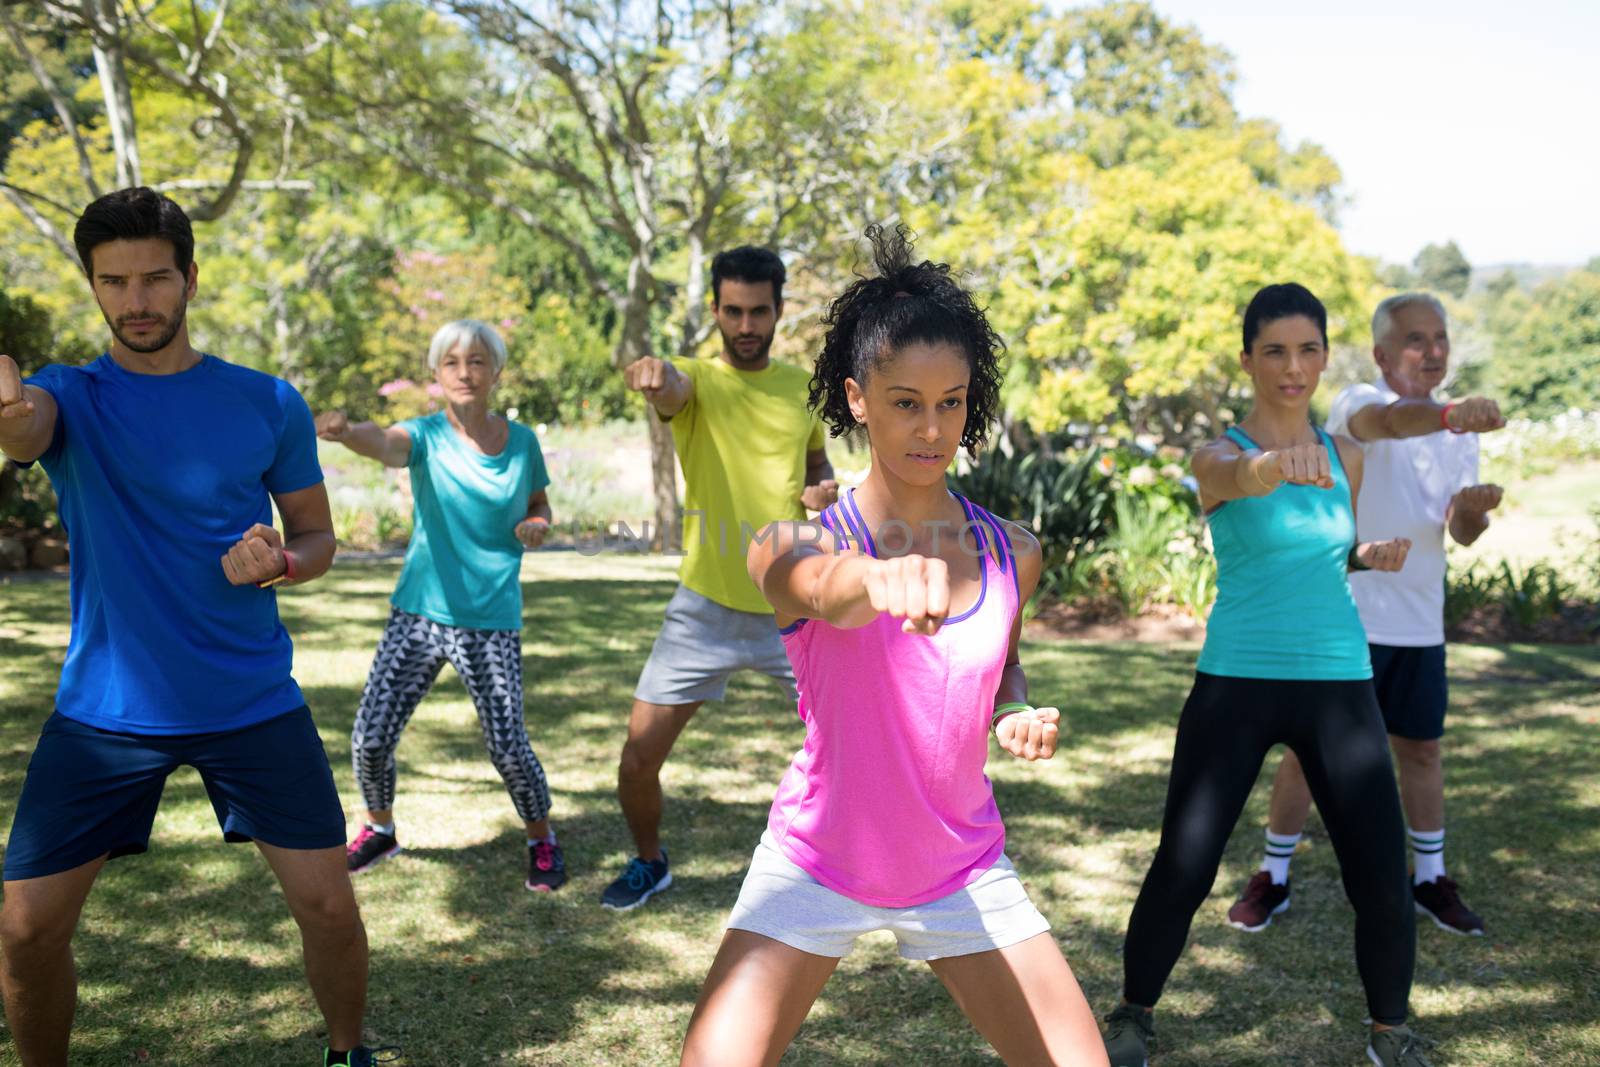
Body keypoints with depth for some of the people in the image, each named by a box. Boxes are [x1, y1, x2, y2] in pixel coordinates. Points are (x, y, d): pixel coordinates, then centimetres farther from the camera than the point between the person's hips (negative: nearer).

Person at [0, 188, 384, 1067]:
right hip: (103, 709, 0)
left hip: (253, 702, 0)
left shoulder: (268, 403, 0)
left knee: (328, 905, -1)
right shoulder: (72, 396, -3)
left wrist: (279, 562, -16)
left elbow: (317, 535, 8)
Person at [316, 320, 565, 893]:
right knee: (370, 739, 0)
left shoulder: (522, 441, 0)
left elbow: (539, 504, 17)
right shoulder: (427, 436, -7)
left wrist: (535, 527, -9)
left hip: (494, 621, 0)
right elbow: (383, 441, -31)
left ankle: (541, 841, 22)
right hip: (420, 614, 0)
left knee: (507, 747, -5)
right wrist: (345, 431, -55)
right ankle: (380, 829, 29)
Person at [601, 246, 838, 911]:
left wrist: (823, 490, -1)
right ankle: (650, 863, 28)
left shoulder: (803, 389, 5)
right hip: (706, 608, -2)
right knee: (638, 762, -1)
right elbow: (673, 388, -33)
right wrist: (654, 376, -58)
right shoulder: (696, 380, -7)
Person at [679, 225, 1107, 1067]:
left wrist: (1017, 715, -8)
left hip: (963, 871, 3)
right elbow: (822, 587, -43)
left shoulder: (1013, 555, -5)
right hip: (814, 867, -3)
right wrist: (879, 577, -66)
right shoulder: (796, 545, -17)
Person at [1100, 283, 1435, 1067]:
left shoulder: (1346, 457, 8)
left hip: (1338, 685, 3)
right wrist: (1280, 463, -57)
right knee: (1181, 871, -3)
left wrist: (1373, 556, 1)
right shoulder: (1219, 454, -6)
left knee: (1382, 880, -1)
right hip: (1237, 683, -3)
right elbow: (1240, 478, -33)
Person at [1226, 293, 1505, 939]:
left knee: (1421, 748, 13)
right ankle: (1273, 879, 17)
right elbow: (1390, 421, -38)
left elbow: (1460, 533, 6)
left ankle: (1430, 880, 30)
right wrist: (1450, 416, -60)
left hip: (1419, 624, 6)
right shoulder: (1356, 404, -12)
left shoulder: (1459, 431, 9)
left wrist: (1474, 512, -18)